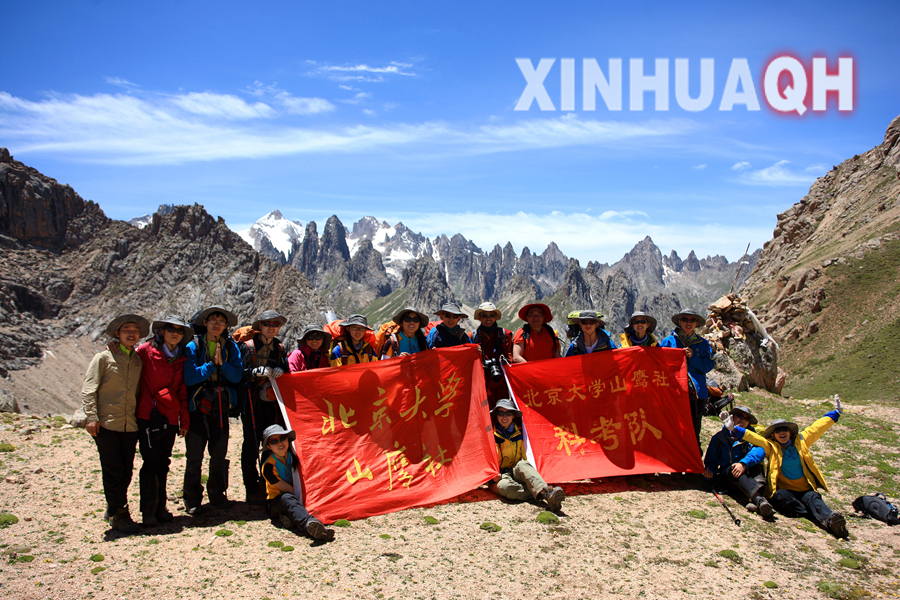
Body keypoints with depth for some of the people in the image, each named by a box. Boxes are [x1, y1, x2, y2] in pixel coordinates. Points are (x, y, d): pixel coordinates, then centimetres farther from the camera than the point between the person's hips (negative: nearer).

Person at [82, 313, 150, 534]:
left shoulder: (138, 361, 13)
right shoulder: (104, 358, 0)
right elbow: (88, 389, -3)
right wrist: (91, 416, -12)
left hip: (130, 425, 5)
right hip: (106, 424, -5)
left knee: (126, 472, 8)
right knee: (113, 472, -4)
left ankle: (113, 510, 26)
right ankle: (120, 515, 7)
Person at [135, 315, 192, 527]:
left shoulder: (181, 359, 12)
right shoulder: (146, 350, -2)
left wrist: (184, 420, 13)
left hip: (170, 418, 5)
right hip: (149, 415, -5)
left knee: (163, 463, 9)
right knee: (151, 462, -4)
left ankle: (160, 508, 18)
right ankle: (148, 511, 5)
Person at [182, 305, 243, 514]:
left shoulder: (231, 347, 6)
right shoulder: (193, 346, -3)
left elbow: (237, 376, -4)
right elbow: (189, 377, -13)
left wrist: (222, 364, -17)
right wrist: (211, 365, -17)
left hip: (220, 407, 2)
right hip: (197, 406, -2)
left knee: (219, 454, 8)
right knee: (194, 456, 1)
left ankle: (217, 494, 23)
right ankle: (192, 499, 15)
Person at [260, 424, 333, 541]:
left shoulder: (293, 456, -4)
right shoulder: (268, 466, -18)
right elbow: (289, 490, -17)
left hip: (298, 499, 6)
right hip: (275, 502, -6)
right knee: (288, 498, -41)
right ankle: (309, 523, -71)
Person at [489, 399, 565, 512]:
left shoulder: (519, 434, 10)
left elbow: (525, 456, 20)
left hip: (517, 473, 2)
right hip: (500, 477, -2)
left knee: (522, 464, -34)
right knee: (504, 486, -39)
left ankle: (546, 492, -55)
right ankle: (546, 494, -47)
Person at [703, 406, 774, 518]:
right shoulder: (719, 437, 12)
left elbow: (759, 451, -14)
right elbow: (710, 460, 15)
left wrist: (744, 463, -34)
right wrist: (709, 471, -11)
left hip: (749, 473, 1)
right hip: (727, 474, -1)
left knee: (754, 463, -30)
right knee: (732, 467, -34)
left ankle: (757, 502, -54)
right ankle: (759, 498, -62)